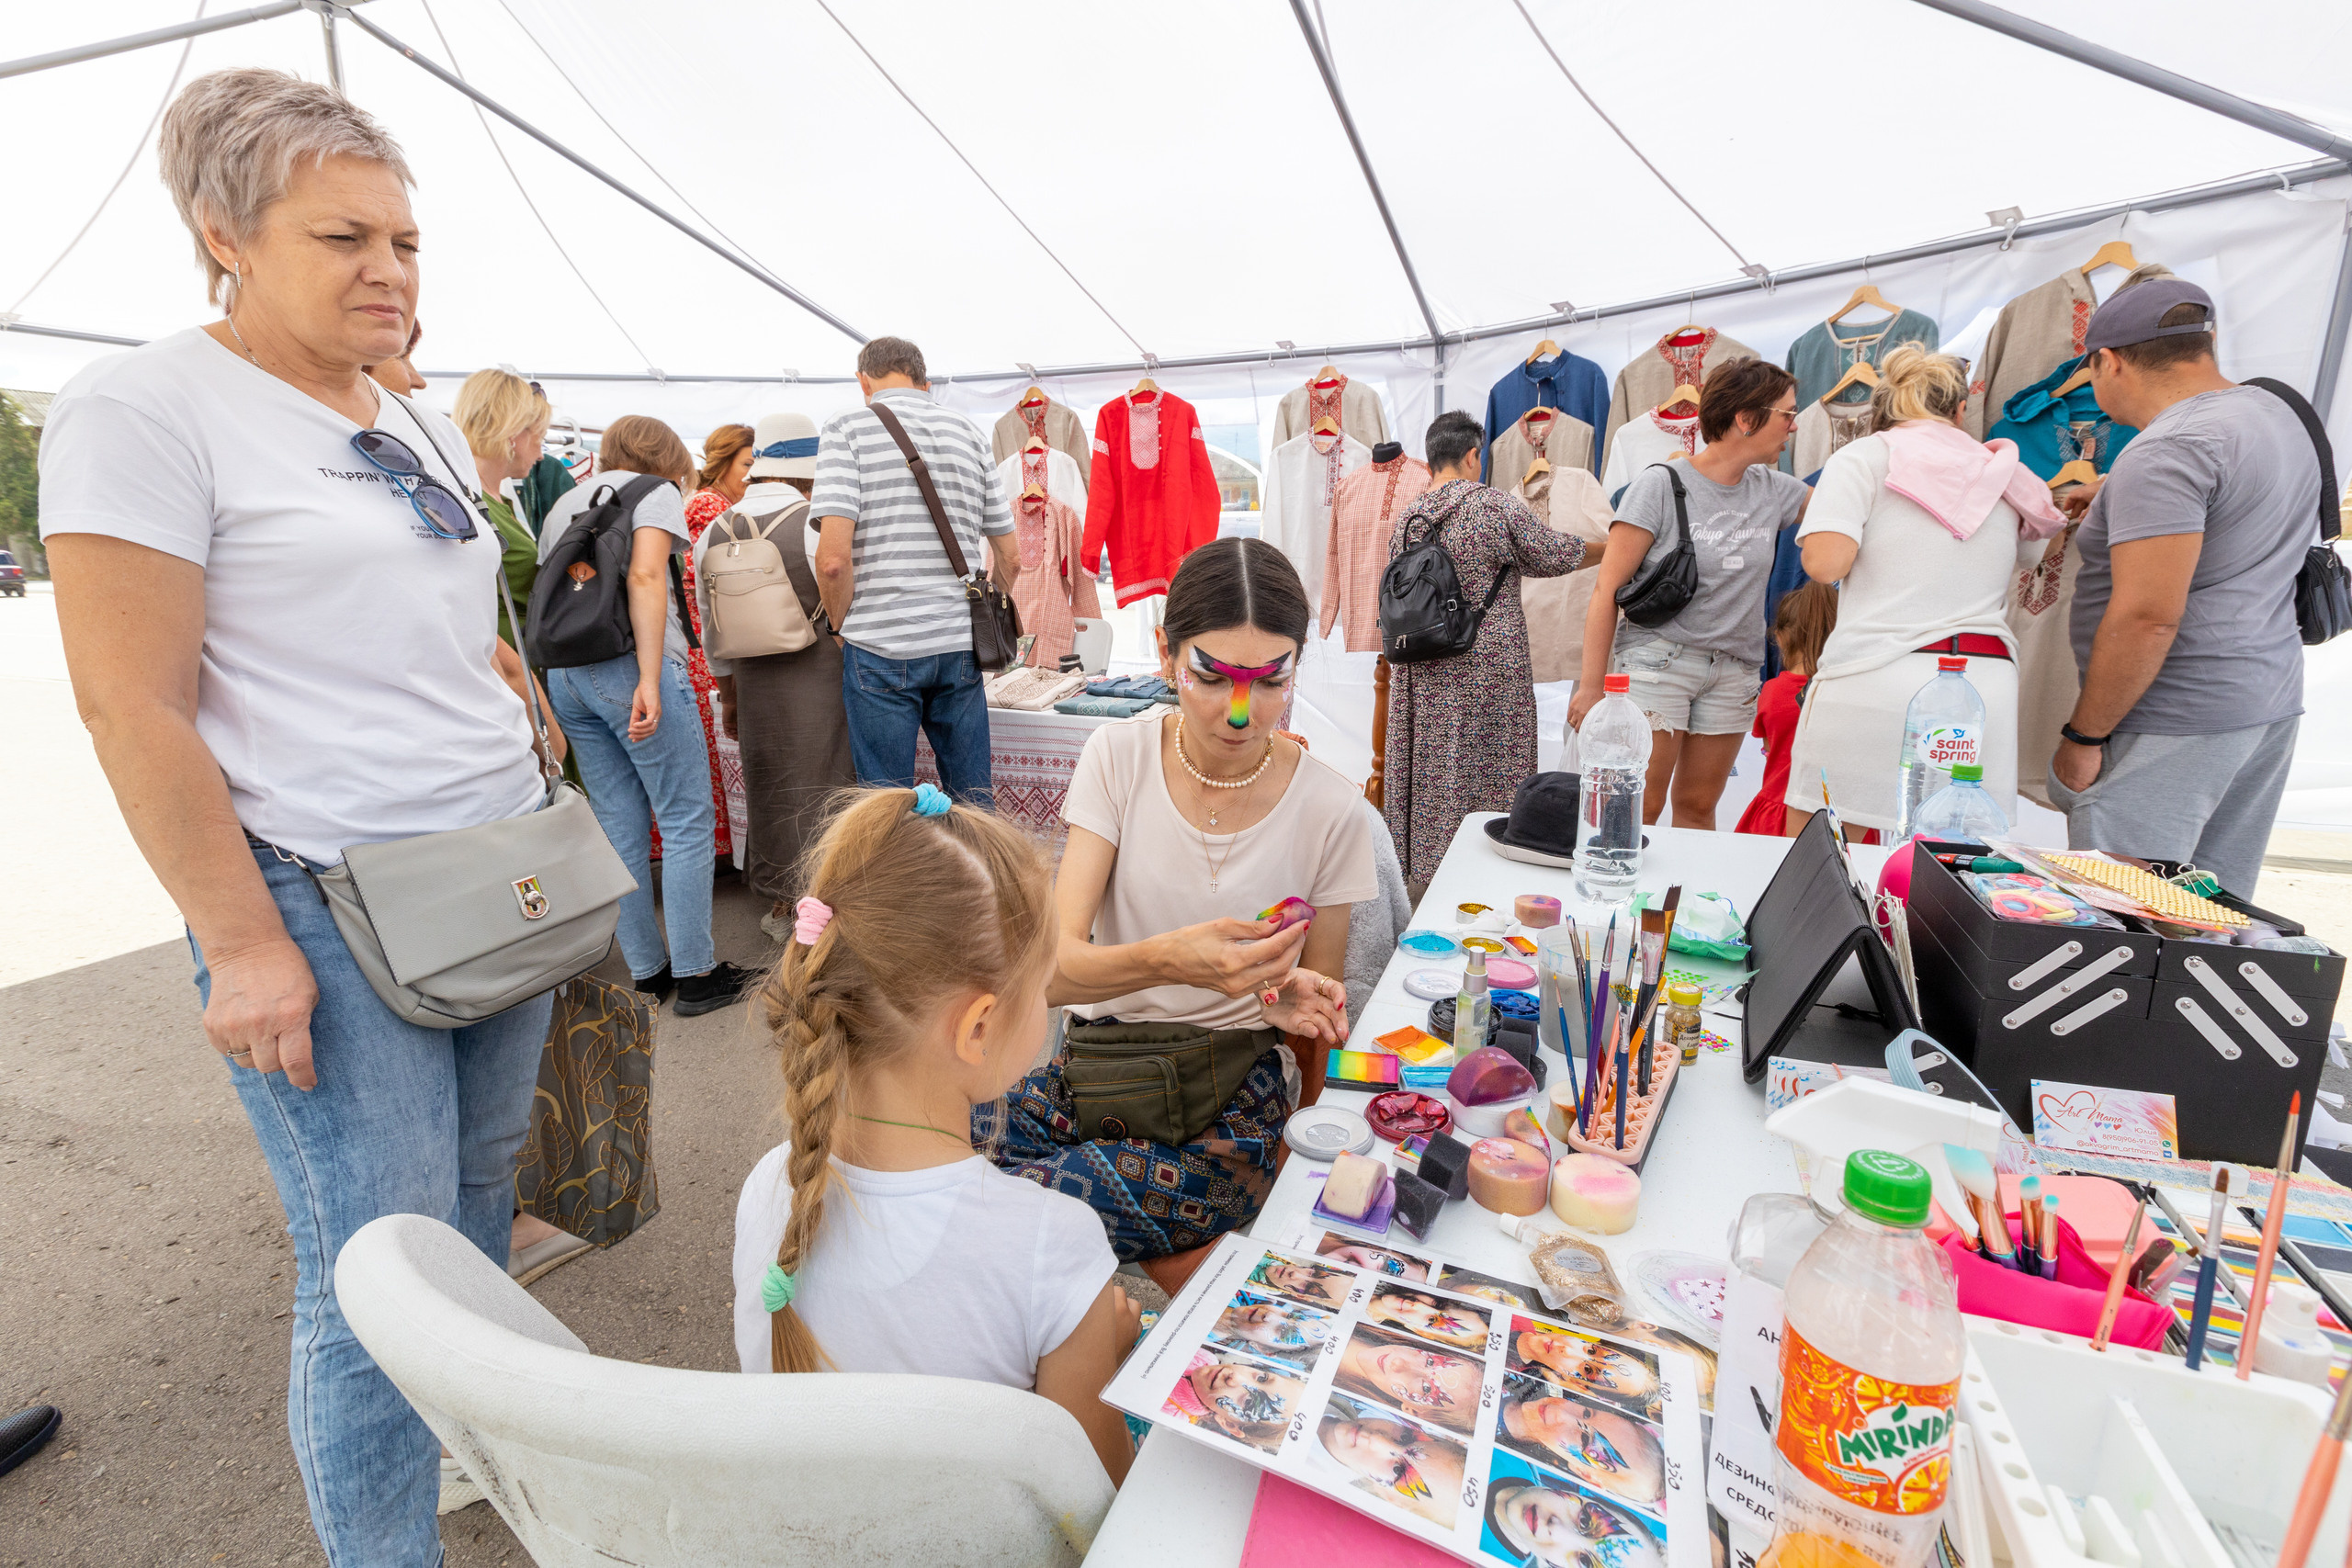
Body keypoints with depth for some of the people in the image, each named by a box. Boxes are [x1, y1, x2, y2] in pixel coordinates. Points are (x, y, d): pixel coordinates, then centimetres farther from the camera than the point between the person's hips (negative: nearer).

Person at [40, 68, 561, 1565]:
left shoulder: (424, 425, 14)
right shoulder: (146, 409, -7)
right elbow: (132, 704, -12)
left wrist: (549, 798, 15)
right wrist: (242, 943, -14)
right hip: (331, 900, -6)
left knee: (481, 1180, 17)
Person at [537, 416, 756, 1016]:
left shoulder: (560, 506, 24)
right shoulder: (654, 491, 3)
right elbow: (645, 577, -14)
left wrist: (553, 698, 21)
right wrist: (650, 681, -21)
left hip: (564, 672, 7)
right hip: (628, 665, -7)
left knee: (620, 829, 10)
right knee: (687, 820, -1)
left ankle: (646, 974, 16)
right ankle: (695, 974, 3)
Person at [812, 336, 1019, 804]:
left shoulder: (846, 428, 0)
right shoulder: (969, 431, 13)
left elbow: (834, 557, -13)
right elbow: (1010, 559, 14)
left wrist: (841, 628, 3)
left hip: (881, 647, -4)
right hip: (960, 646, 4)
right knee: (972, 801, 12)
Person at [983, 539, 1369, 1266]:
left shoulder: (1330, 809, -8)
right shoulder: (1119, 756, -6)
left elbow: (1322, 1009, 5)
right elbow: (1054, 968, -15)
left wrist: (1296, 1002, -19)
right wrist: (1164, 960, -36)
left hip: (1233, 1104, -2)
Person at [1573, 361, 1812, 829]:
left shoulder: (1772, 490, 10)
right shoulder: (1660, 484, -7)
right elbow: (1607, 589, -10)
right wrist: (1591, 684, -14)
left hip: (1734, 671, 6)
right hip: (1657, 662, -6)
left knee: (1698, 807, 10)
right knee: (1637, 809, -9)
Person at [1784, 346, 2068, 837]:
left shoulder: (1864, 456, 3)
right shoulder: (2000, 474, 17)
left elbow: (1824, 563, -10)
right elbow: (2032, 549, 36)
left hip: (1875, 680, -4)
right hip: (1987, 684, 5)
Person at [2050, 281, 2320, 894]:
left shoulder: (2168, 449, -18)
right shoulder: (2273, 411, 14)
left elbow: (2147, 619, -24)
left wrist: (2083, 736, -18)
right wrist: (2110, 495, 43)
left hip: (2174, 724, -10)